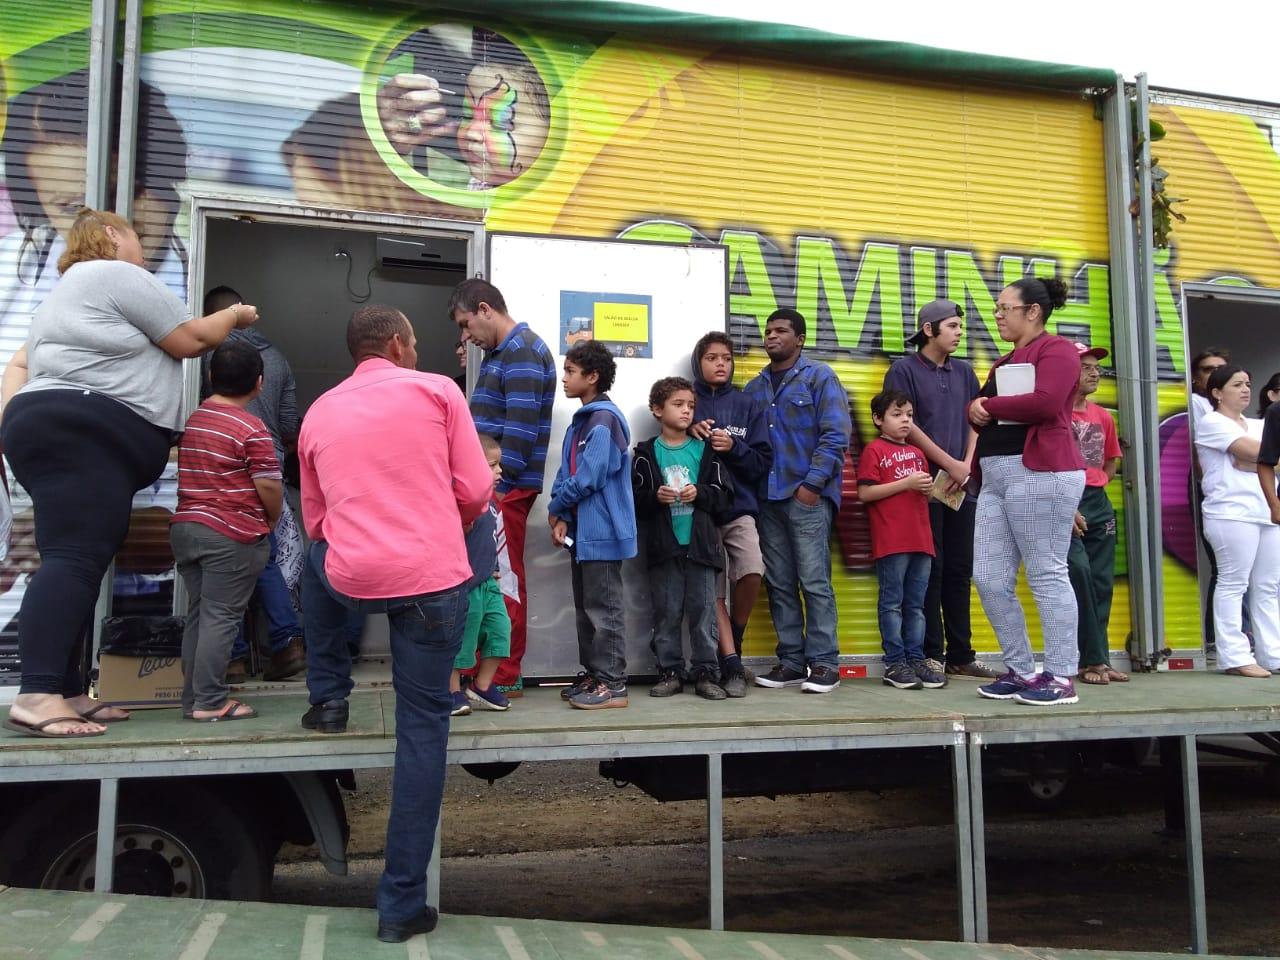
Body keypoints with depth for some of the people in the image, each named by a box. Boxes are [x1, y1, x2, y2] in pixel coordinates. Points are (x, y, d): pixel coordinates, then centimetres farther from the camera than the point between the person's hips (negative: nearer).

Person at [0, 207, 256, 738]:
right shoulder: (118, 275, 0)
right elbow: (190, 339, 2)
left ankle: (66, 694, 2)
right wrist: (235, 315, 18)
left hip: (56, 433, 11)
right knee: (74, 560, -19)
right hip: (81, 436, -11)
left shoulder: (68, 293, 31)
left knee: (76, 564, 4)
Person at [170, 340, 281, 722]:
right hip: (233, 535, -7)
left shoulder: (191, 420, 11)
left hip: (184, 527, 7)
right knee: (220, 618, -2)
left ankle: (192, 697, 19)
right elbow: (268, 486, -14)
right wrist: (272, 520, 4)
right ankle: (209, 702, 2)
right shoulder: (251, 429, -12)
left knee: (197, 615, 13)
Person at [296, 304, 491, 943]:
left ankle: (328, 697, 37)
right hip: (434, 581, -3)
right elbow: (475, 491, 1)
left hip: (351, 581, 3)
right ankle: (401, 904, 11)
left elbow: (314, 523, 19)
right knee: (421, 730, 6)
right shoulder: (437, 390, 3)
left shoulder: (318, 413, 14)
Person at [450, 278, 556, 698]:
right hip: (490, 483, 9)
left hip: (506, 486, -9)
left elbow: (520, 428, -19)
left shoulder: (521, 352, -11)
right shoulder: (499, 352, 21)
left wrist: (500, 484, -19)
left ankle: (505, 676, 6)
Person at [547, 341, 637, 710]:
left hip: (601, 531, -9)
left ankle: (612, 684, 5)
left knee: (604, 609, -2)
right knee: (586, 607, 15)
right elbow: (566, 473, 13)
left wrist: (555, 510, -5)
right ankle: (593, 675, 26)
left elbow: (587, 478, -20)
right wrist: (563, 520, -1)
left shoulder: (604, 420, -16)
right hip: (581, 530, 9)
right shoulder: (582, 420, 14)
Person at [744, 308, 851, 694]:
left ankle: (824, 663, 2)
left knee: (815, 582, -5)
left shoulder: (819, 377, 1)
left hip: (808, 495, -5)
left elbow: (836, 435, -7)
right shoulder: (755, 387, 17)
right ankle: (791, 661, 14)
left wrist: (812, 483, -13)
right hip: (768, 497, 5)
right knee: (779, 585, 7)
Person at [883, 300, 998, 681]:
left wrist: (967, 465, -3)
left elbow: (975, 422, 13)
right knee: (929, 570, -3)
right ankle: (931, 655, 3)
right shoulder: (904, 369, 0)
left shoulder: (964, 372, 16)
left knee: (959, 570, 7)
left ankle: (961, 655, 13)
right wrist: (950, 464, -8)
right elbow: (907, 425, -7)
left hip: (961, 485, 5)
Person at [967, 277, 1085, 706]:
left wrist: (990, 405, -6)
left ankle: (1061, 677, 3)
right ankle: (1022, 670, 15)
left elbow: (1045, 402, -19)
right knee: (989, 578, 5)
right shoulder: (1005, 362, 25)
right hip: (996, 477, 9)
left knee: (1047, 575, -5)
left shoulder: (1056, 349, -2)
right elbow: (980, 411, 21)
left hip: (1040, 472, -9)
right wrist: (975, 409, -1)